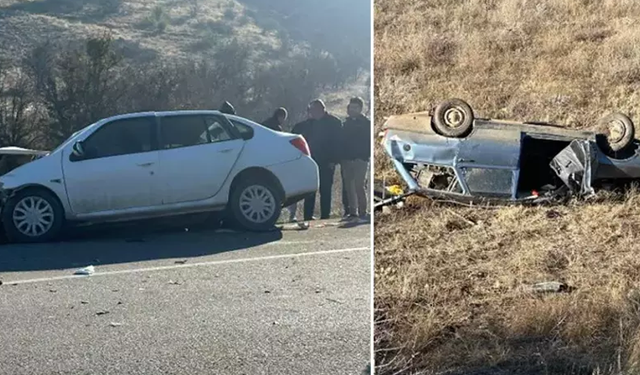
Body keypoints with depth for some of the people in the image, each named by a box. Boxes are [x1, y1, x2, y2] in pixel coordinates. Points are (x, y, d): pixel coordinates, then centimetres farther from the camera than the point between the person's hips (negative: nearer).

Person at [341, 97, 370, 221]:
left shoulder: (366, 123, 0)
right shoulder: (346, 123, 16)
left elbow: (369, 141, -5)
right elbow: (342, 141, 16)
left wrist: (366, 155, -15)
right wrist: (341, 157, 7)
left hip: (360, 159, -6)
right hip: (347, 159, 6)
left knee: (359, 185, -10)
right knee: (349, 186, 5)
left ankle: (362, 212, -7)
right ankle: (353, 212, 10)